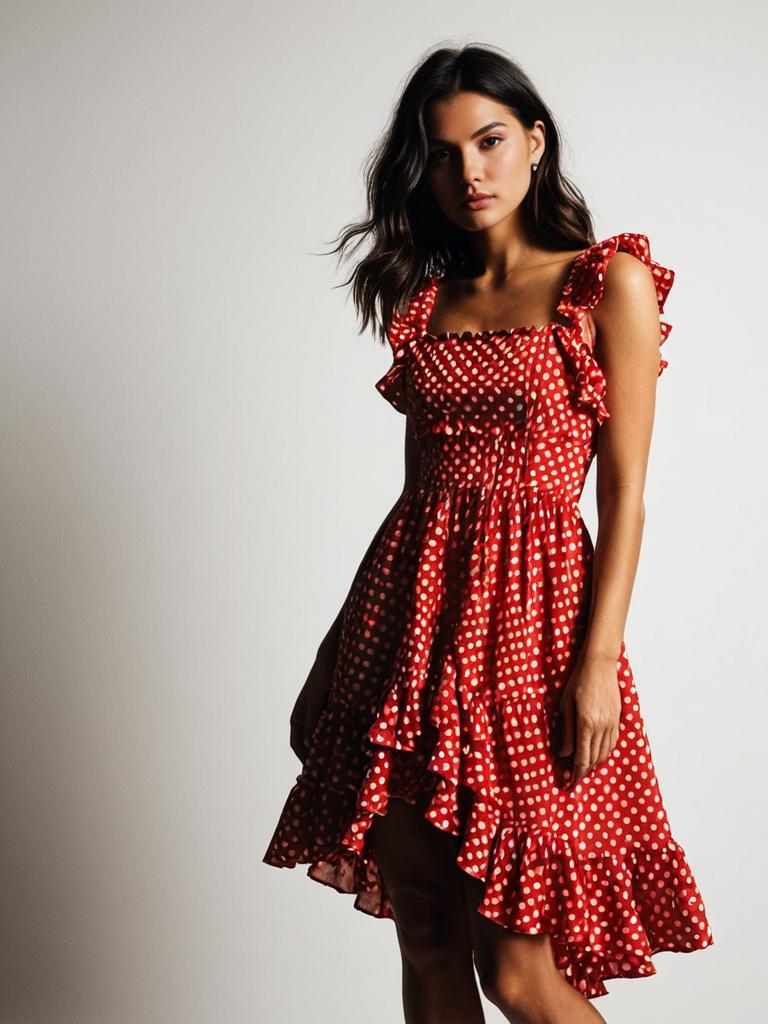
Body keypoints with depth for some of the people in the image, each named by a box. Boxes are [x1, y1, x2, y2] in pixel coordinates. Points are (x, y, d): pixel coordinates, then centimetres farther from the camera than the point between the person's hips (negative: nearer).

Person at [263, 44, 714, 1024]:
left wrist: (598, 661, -13)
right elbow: (421, 481, 14)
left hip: (528, 609, -4)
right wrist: (341, 649, 12)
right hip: (411, 610, 5)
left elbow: (624, 492, -4)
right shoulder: (426, 300, 13)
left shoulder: (608, 282, 0)